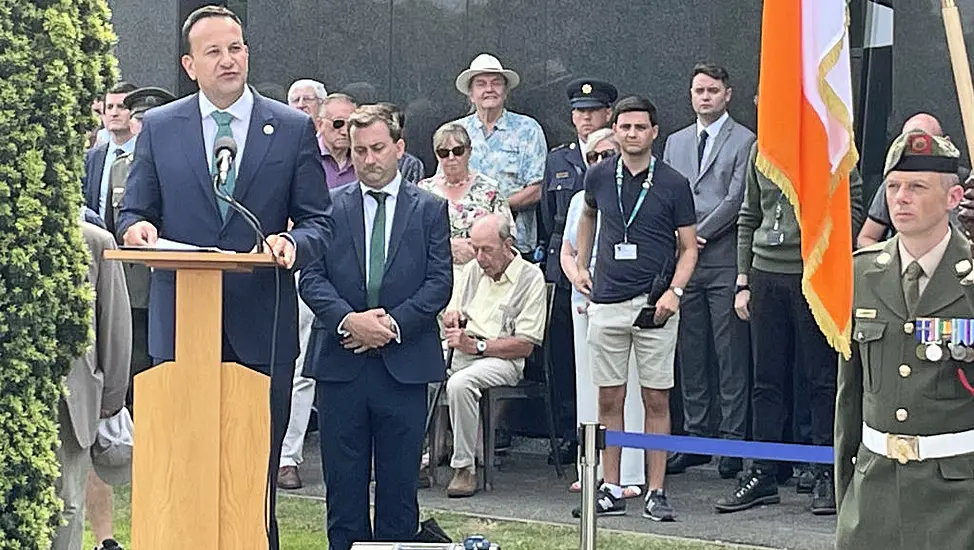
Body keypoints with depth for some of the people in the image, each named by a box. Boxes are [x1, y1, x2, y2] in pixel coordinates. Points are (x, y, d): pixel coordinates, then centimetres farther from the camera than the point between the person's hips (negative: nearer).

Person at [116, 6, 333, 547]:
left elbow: (320, 221, 4)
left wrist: (293, 243, -18)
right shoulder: (159, 128, 7)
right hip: (181, 324, 1)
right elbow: (134, 214, 10)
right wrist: (138, 228, -13)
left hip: (261, 325, -1)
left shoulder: (294, 128, 4)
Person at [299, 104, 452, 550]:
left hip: (403, 365, 0)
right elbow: (311, 277, 0)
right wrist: (348, 320, -16)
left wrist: (393, 323, -12)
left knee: (399, 483, 4)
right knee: (344, 482, 4)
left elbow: (439, 282, 0)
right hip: (340, 362, 1)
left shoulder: (429, 209, 7)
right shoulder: (329, 207, 8)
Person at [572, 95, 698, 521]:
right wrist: (581, 266, 20)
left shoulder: (673, 184, -3)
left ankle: (656, 493, 6)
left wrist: (674, 291, -13)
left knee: (656, 400, 1)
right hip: (607, 302, 2)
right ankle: (611, 490, 12)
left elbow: (688, 248, 2)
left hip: (654, 305, -2)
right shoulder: (599, 177, 5)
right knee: (609, 400, 5)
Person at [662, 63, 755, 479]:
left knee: (731, 354, -3)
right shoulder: (675, 143, 18)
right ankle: (696, 436, 14)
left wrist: (698, 235, -8)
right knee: (690, 354, 7)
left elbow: (736, 199, -7)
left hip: (724, 260, -5)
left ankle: (733, 441, 0)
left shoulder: (744, 141, 1)